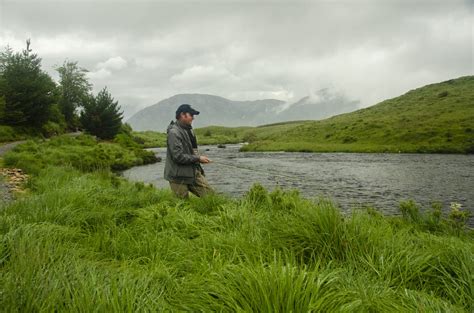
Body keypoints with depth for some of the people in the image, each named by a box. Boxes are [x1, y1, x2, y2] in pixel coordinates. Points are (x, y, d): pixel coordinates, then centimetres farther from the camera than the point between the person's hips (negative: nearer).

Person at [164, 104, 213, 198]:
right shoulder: (174, 133, -16)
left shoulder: (188, 130, 13)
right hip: (179, 177, -8)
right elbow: (178, 157, -23)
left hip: (193, 172, 8)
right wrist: (198, 158, -16)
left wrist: (199, 158, 8)